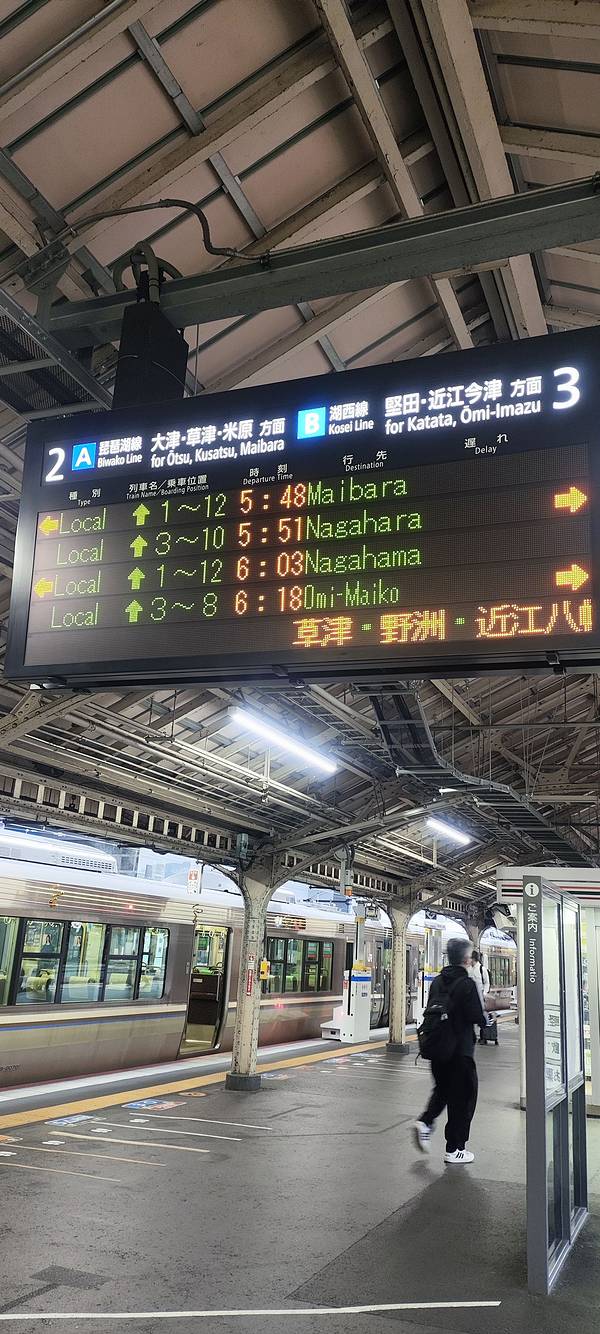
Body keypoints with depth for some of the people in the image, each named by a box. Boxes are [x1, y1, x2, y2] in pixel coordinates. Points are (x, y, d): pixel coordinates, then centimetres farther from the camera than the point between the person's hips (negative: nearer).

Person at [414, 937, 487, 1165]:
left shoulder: (437, 982, 5)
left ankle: (425, 1122, 2)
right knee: (463, 1095, 7)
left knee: (442, 1088, 24)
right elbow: (477, 1017, -17)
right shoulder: (467, 984, -15)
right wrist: (483, 1020, 3)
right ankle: (454, 1149, 11)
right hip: (461, 1049, -6)